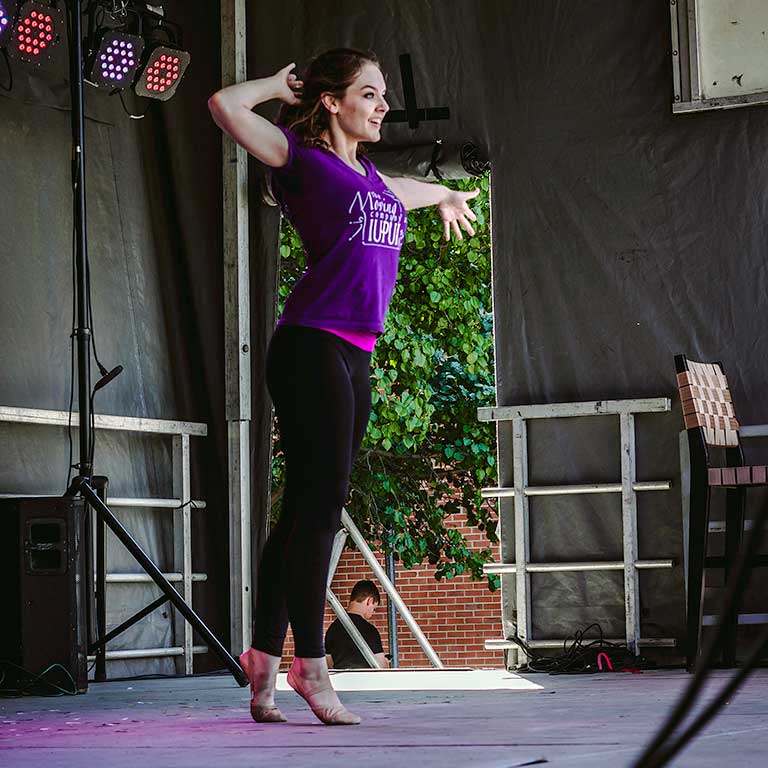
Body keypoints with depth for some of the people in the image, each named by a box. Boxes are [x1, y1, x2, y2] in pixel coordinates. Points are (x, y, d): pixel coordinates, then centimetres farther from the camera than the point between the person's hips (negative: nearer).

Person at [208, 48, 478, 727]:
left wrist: (446, 196, 62)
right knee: (319, 507, -10)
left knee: (309, 512, 5)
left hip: (355, 358, 8)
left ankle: (265, 664, 9)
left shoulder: (372, 178, 23)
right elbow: (226, 106, -12)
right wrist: (279, 86, 4)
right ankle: (309, 665, -7)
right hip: (311, 347, -8)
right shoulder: (302, 158, 0)